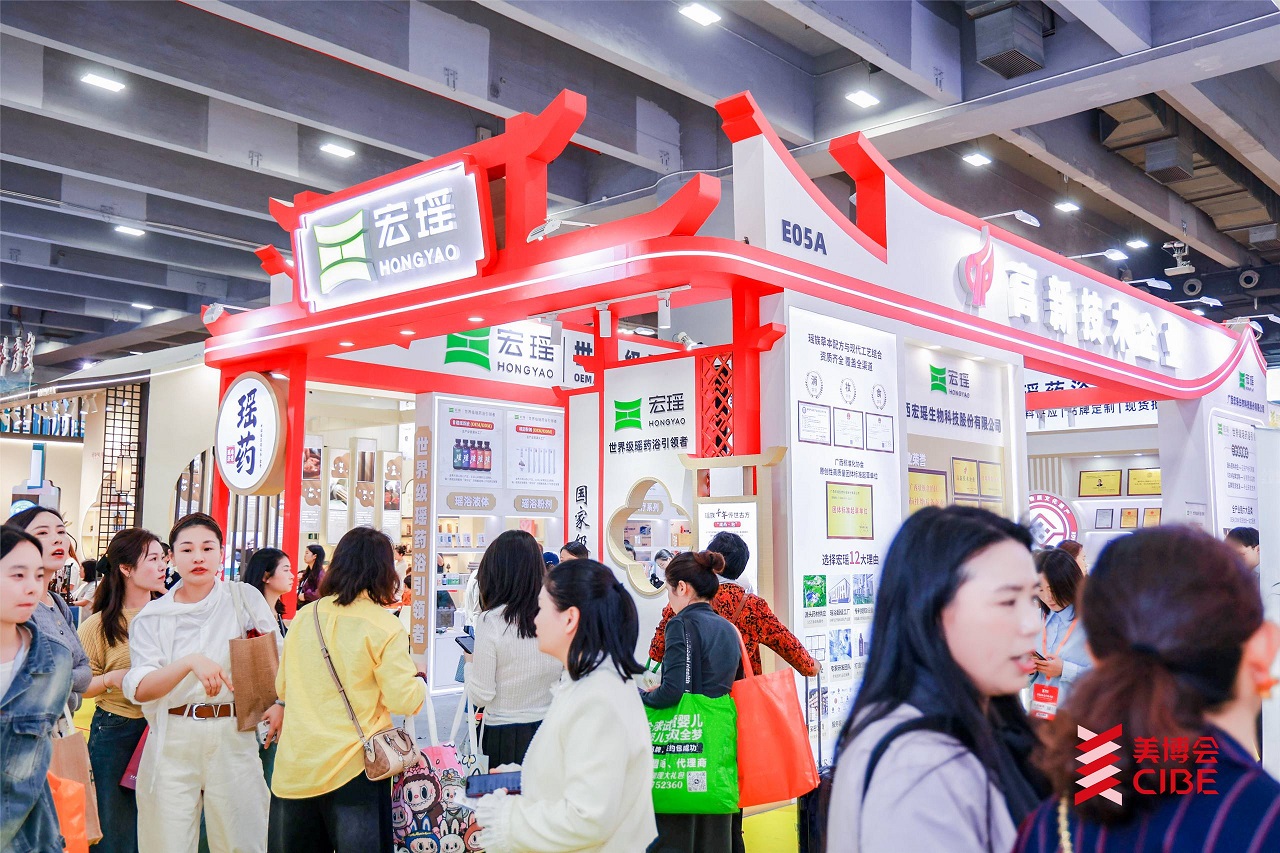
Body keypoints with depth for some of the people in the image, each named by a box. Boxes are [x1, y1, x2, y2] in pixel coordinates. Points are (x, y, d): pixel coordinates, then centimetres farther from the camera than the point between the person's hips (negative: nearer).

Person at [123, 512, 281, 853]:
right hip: (172, 740, 1)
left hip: (233, 736, 0)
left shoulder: (244, 597, 3)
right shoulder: (152, 617, 3)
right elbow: (139, 690, -8)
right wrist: (191, 662, -23)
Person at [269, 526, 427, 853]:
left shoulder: (303, 617, 2)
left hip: (294, 768, 4)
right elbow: (403, 700, -12)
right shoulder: (383, 626, -12)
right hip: (352, 766, -4)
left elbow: (282, 687, 14)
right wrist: (420, 680, 8)